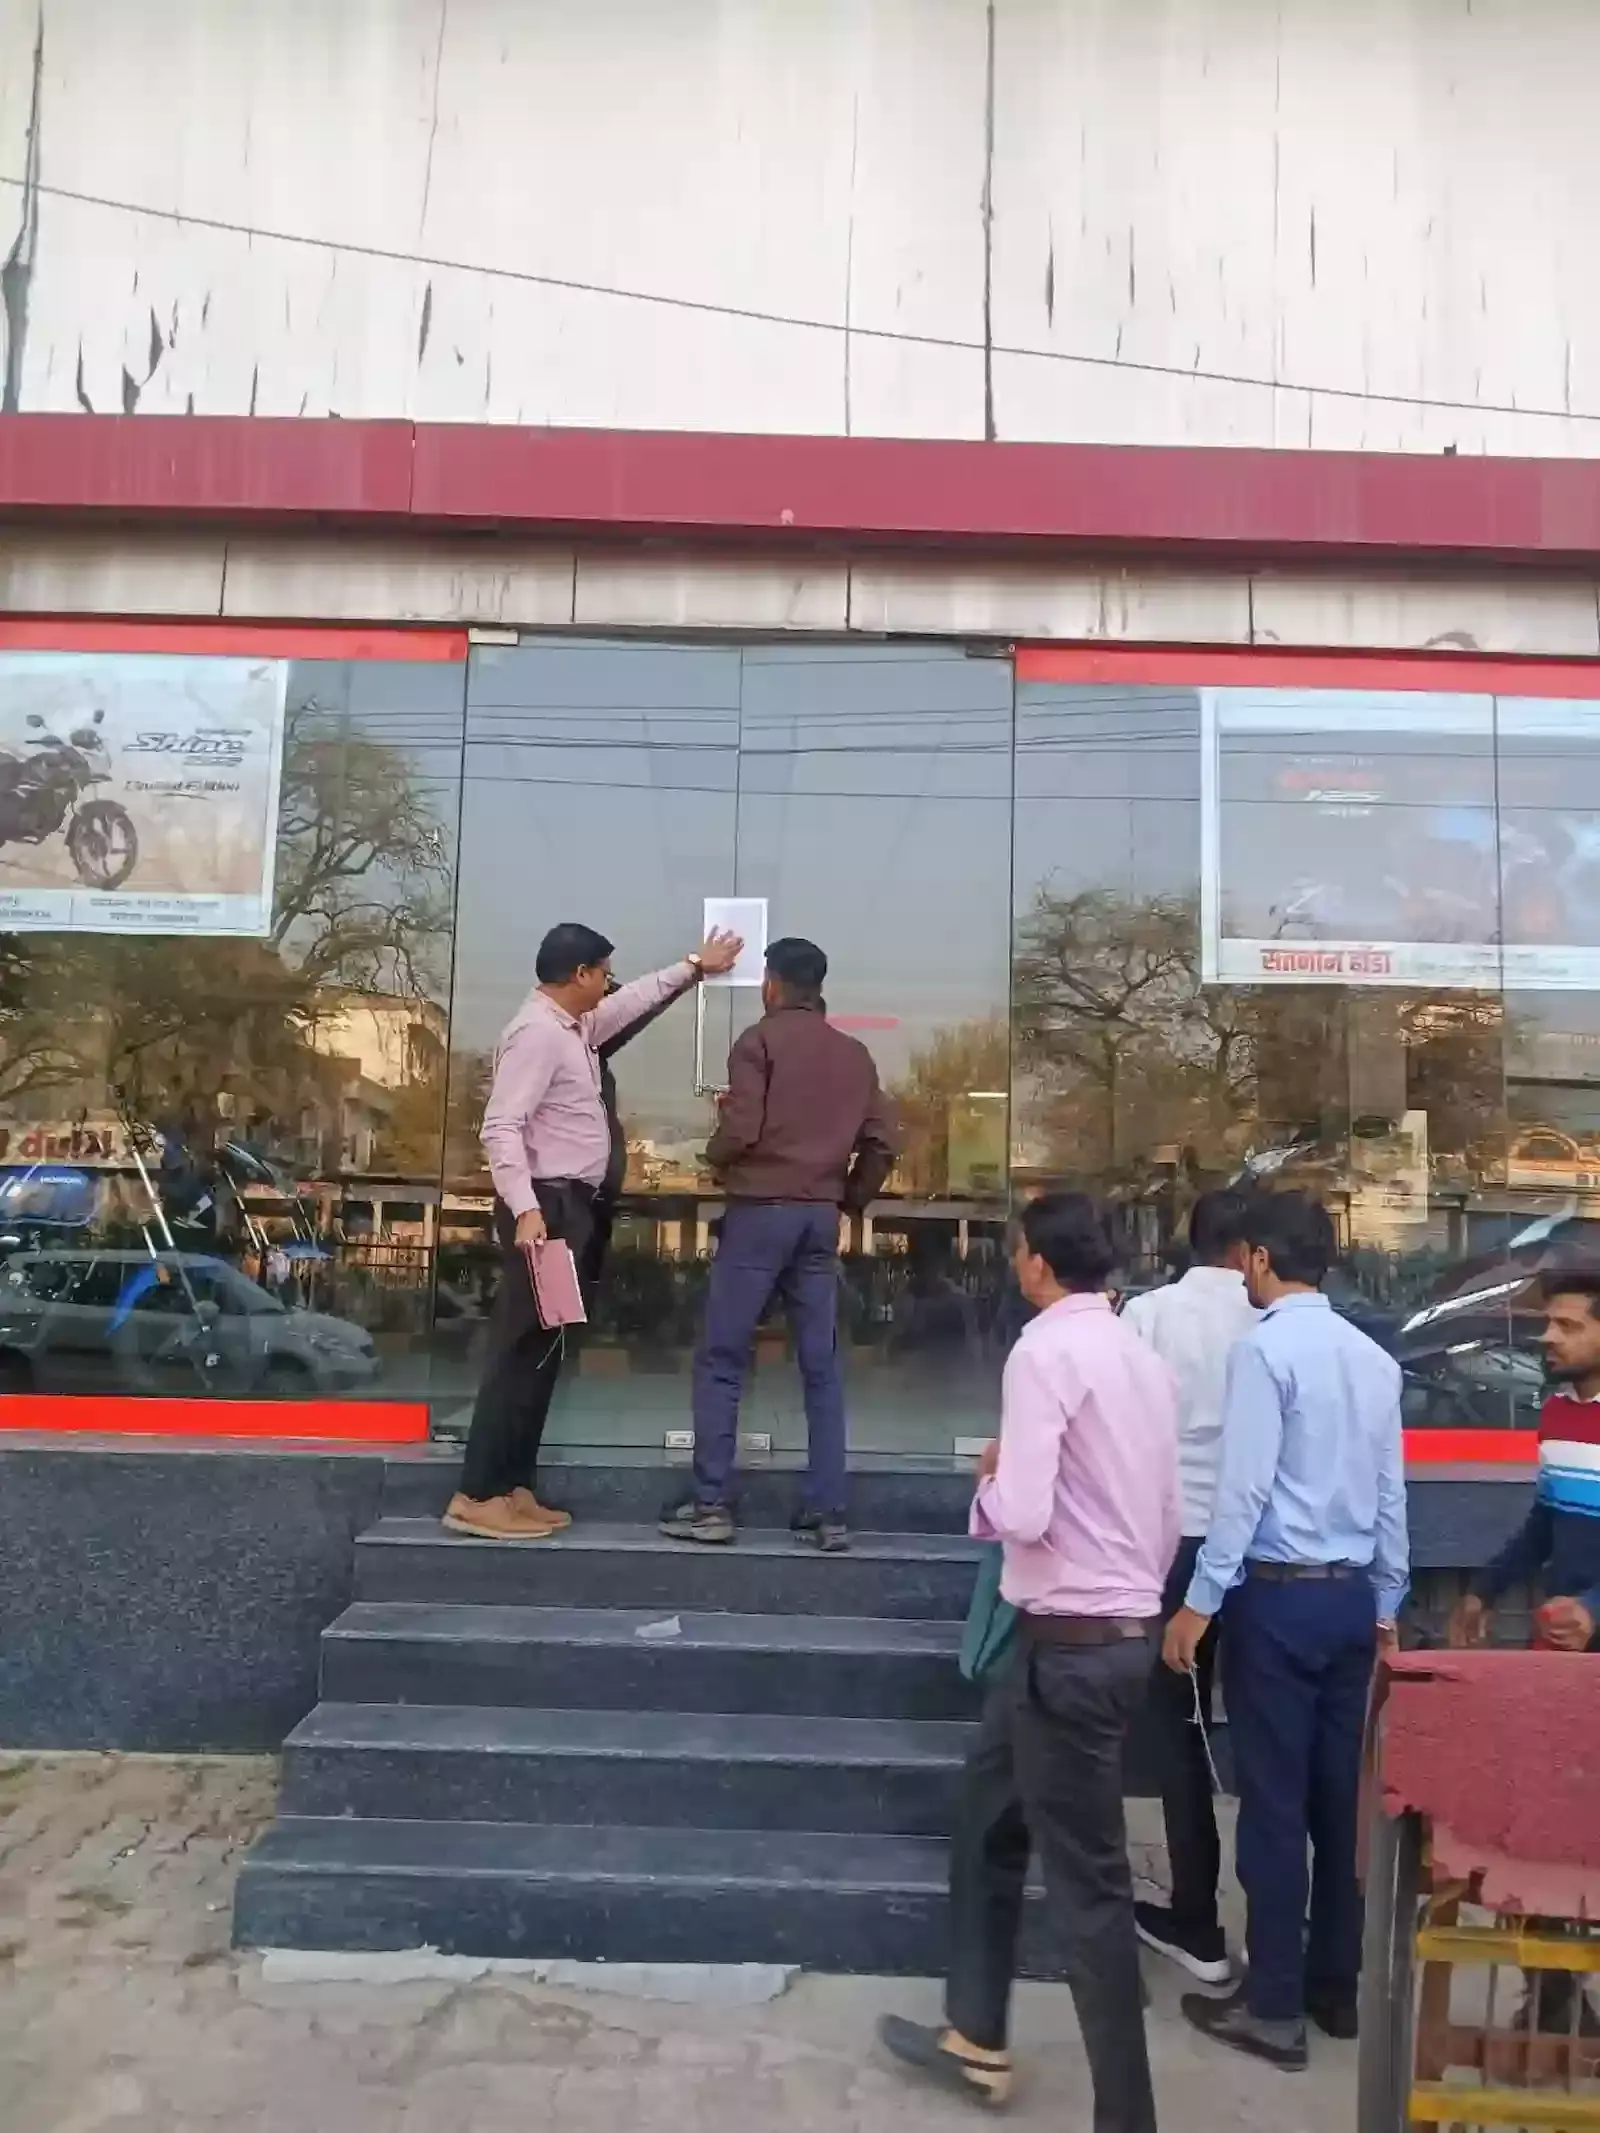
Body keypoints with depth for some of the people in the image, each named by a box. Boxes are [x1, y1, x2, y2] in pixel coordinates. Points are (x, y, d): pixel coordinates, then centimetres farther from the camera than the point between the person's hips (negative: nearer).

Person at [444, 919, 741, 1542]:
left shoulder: (574, 1026, 14)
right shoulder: (537, 1031, -15)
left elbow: (633, 1001, 33)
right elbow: (501, 1128, -23)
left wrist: (694, 967, 36)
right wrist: (525, 1211, -31)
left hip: (567, 1205, 10)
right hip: (545, 1206, -10)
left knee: (541, 1353, 11)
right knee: (522, 1351, -8)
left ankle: (512, 1491, 17)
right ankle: (477, 1497, -4)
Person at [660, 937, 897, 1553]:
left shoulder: (759, 1039, -3)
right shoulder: (855, 1054, 12)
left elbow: (740, 1130, -13)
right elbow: (881, 1144, 7)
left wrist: (713, 1156, 7)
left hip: (760, 1211, -5)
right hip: (820, 1217, 5)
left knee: (721, 1361, 3)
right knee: (822, 1368, 7)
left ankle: (710, 1505, 3)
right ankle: (827, 1513, 8)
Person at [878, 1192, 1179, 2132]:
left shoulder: (1045, 1352, -17)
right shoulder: (1146, 1358, 8)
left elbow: (1023, 1516, -25)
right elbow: (1169, 1518, 13)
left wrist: (991, 1481, -4)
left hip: (1071, 1643, -9)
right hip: (1127, 1628, 9)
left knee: (1088, 1883, 4)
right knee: (990, 1822, 23)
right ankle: (975, 2040, 38)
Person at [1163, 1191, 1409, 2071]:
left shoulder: (1265, 1349, -15)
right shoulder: (1374, 1358, 7)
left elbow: (1244, 1489, -19)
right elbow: (1391, 1494, 11)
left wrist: (1199, 1603, -14)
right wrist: (1386, 1604, 20)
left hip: (1278, 1595, -7)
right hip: (1351, 1595, 7)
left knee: (1274, 1800, 3)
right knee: (1337, 1794, 16)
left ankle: (1274, 2007, 13)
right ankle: (1335, 1984, 28)